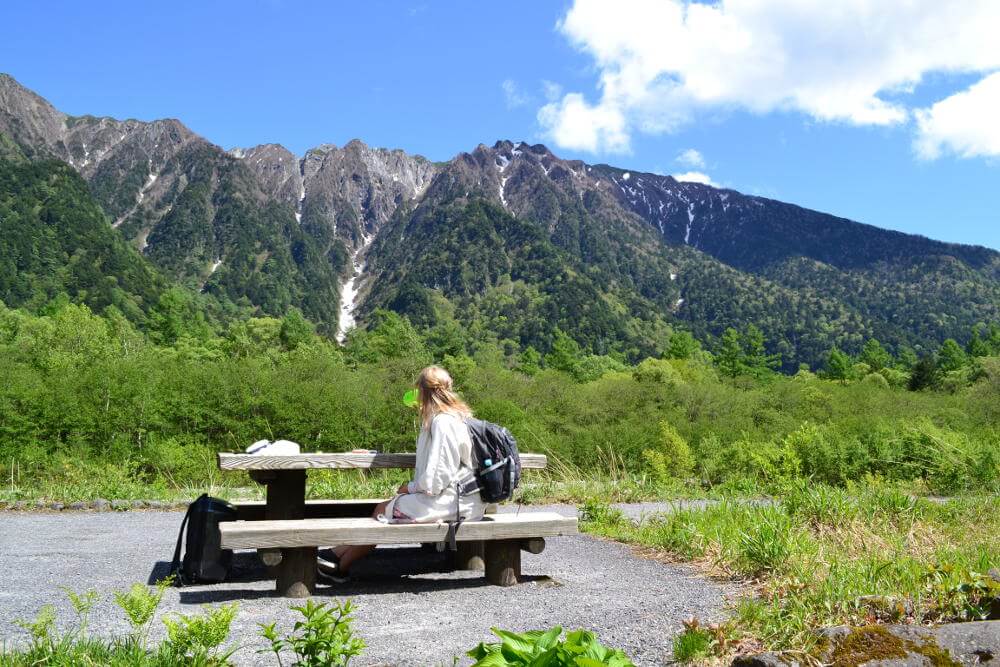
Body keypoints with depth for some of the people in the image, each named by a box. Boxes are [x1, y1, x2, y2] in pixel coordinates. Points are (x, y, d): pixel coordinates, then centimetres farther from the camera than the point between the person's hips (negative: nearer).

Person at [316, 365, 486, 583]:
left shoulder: (442, 421, -18)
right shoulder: (460, 415, 11)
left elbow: (435, 478, -20)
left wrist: (411, 487, -4)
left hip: (450, 502, -9)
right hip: (463, 498, 9)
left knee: (382, 510, 1)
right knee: (392, 504, 11)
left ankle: (341, 567, 16)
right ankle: (339, 555, 15)